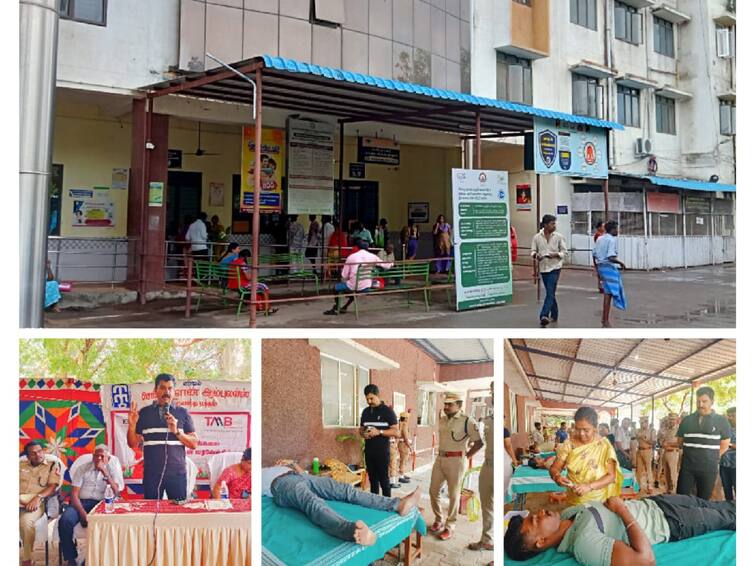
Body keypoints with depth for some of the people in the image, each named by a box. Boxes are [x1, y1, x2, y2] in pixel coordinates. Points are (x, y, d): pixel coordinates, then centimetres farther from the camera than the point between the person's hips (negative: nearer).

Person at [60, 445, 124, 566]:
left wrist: (105, 473, -13)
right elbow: (74, 494, 0)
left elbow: (116, 492, -6)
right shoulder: (82, 468, 9)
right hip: (82, 503, 2)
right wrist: (82, 513, -17)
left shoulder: (113, 468, 7)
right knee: (65, 521, -28)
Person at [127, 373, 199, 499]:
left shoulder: (182, 413, 6)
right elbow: (133, 444, 9)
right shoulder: (144, 413, 7)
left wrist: (176, 432, -11)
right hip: (151, 474, 0)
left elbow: (194, 444, 3)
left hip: (177, 474, 0)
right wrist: (132, 425, -7)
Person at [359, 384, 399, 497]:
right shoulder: (365, 411, 10)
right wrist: (363, 434, -4)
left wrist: (379, 432, -22)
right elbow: (361, 429, 19)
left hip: (383, 452, -5)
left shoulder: (388, 411, -6)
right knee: (372, 479, 11)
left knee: (383, 480, -1)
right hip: (369, 451, 5)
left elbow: (396, 432, -9)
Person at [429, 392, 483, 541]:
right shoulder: (442, 419, 9)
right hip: (440, 459, 7)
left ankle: (450, 526, 15)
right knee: (433, 491, 11)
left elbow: (479, 442, -11)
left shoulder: (467, 421, -13)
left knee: (453, 495, 3)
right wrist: (441, 453, 12)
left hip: (455, 461, -7)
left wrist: (465, 456, -6)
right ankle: (439, 520, 29)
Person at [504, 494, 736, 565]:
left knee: (699, 502, 25)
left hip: (652, 503, 6)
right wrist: (623, 510, -35)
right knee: (724, 518, 13)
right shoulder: (584, 543, -39)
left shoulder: (567, 513, -12)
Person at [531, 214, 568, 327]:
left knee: (550, 293, -13)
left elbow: (564, 252, 2)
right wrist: (535, 255, -17)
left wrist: (556, 254, -17)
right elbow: (533, 251, 5)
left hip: (554, 268, -3)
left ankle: (544, 315, -20)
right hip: (543, 268, 3)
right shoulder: (536, 237, 0)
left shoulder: (559, 237, -3)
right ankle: (554, 315, 27)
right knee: (550, 293, 14)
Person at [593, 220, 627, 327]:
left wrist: (597, 269, 21)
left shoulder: (600, 239, 10)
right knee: (608, 293, -2)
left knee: (607, 292, 18)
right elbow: (611, 257, -23)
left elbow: (594, 255, 12)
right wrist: (621, 263, -8)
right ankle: (605, 321, 0)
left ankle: (604, 318, 19)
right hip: (609, 267, -8)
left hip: (601, 266, 8)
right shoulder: (612, 240, -13)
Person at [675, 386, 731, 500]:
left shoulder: (721, 421, -1)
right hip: (687, 467, 2)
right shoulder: (687, 420, 6)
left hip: (708, 469, -2)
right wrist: (692, 454, 6)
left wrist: (710, 458, 4)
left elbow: (724, 446, 4)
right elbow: (680, 441, 14)